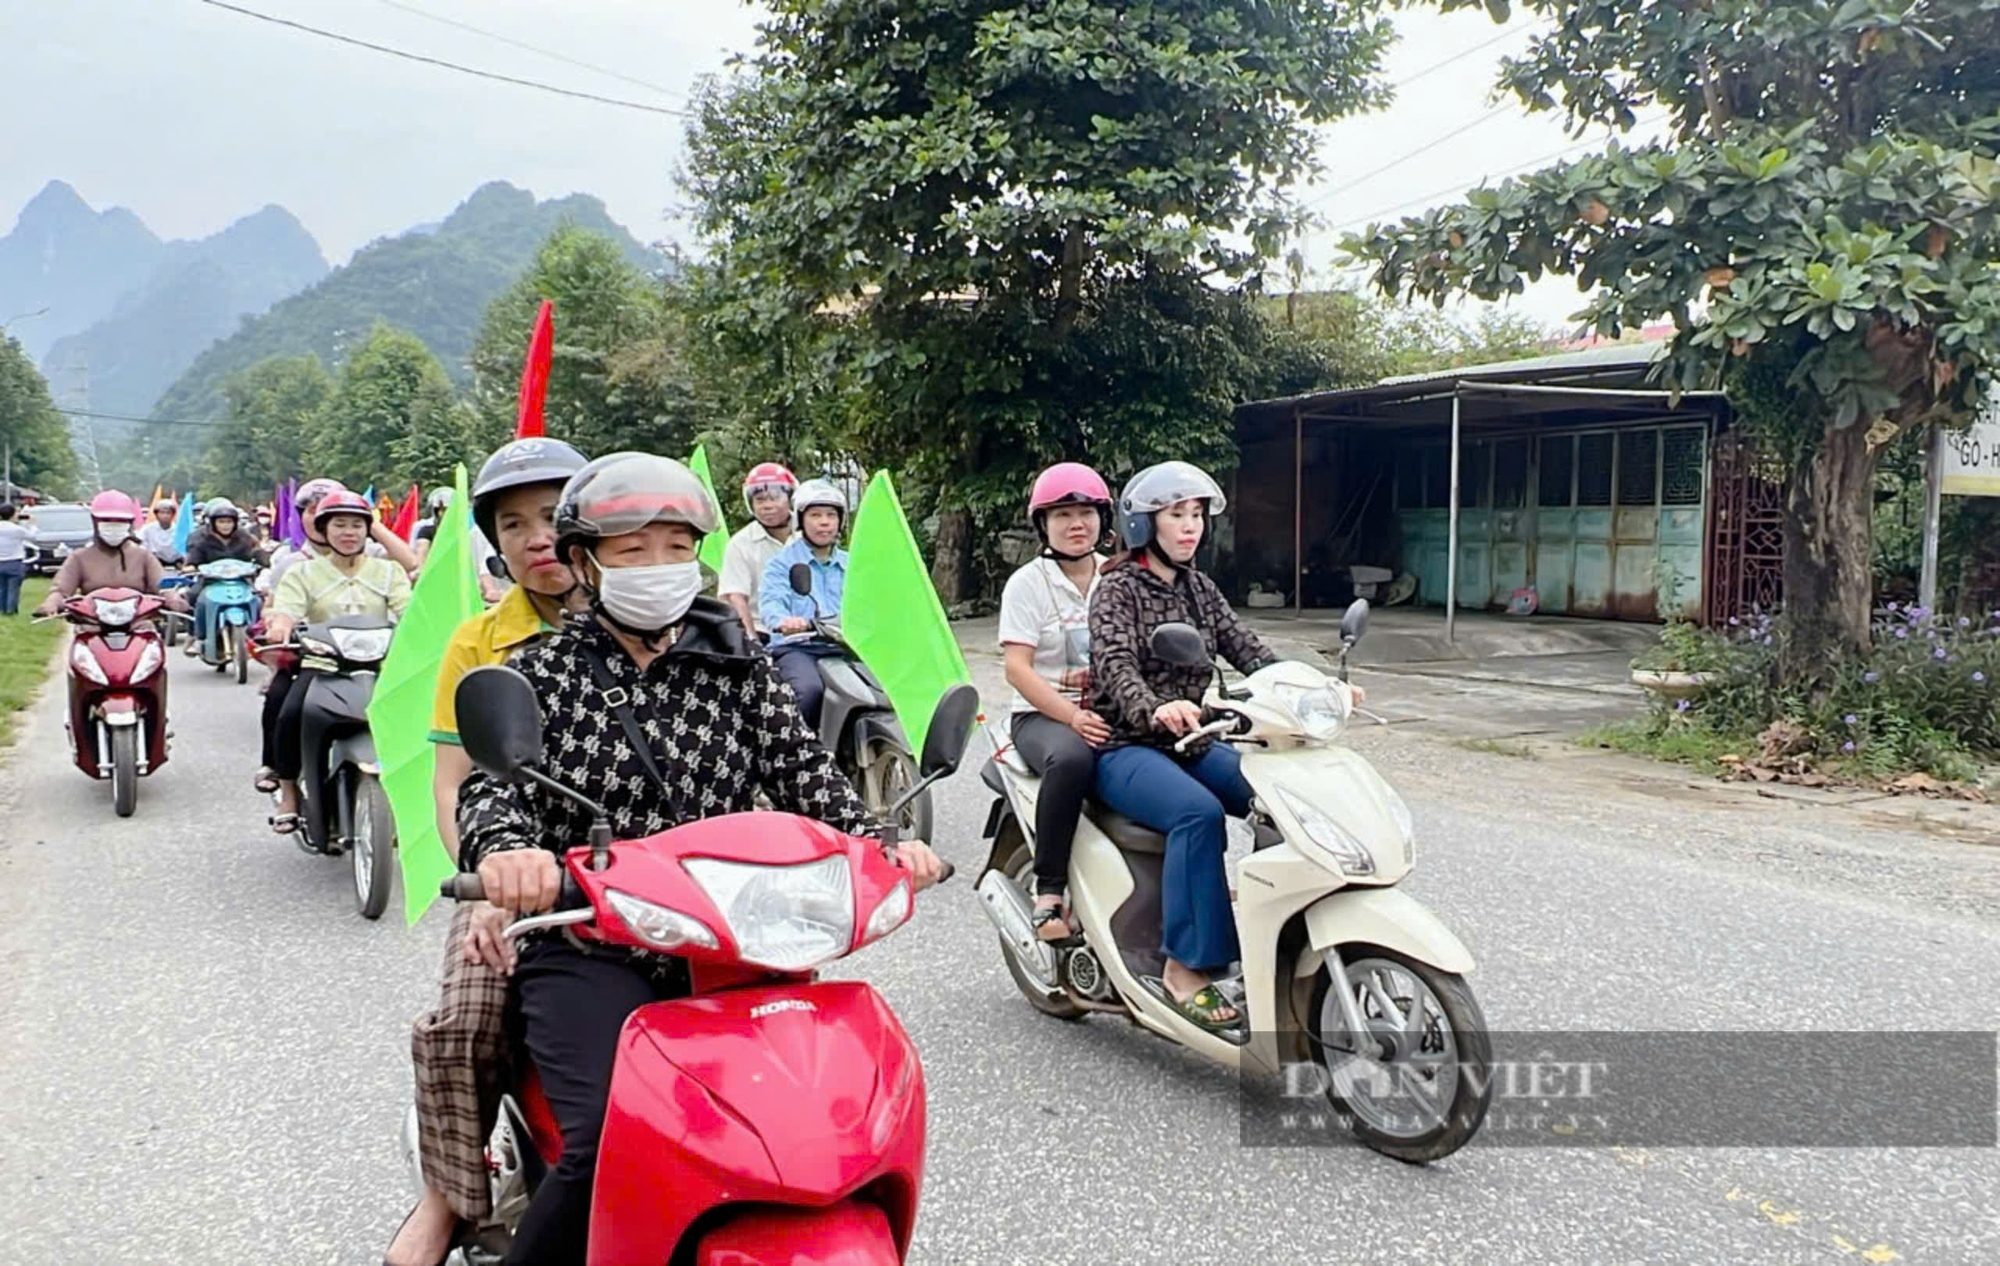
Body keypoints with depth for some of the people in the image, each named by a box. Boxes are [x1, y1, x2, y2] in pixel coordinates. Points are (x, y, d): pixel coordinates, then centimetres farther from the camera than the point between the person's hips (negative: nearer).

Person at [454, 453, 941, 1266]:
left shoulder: (735, 666, 10)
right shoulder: (542, 674, 6)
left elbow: (800, 767, 3)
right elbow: (492, 786, -6)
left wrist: (876, 844, -16)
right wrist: (505, 849, -31)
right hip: (590, 948, -2)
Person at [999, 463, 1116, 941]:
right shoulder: (1028, 583, 2)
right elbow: (1017, 669, -8)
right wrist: (1073, 717, -21)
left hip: (1111, 713, 3)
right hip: (1044, 715, -3)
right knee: (1072, 758, -38)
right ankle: (1048, 890, -27)